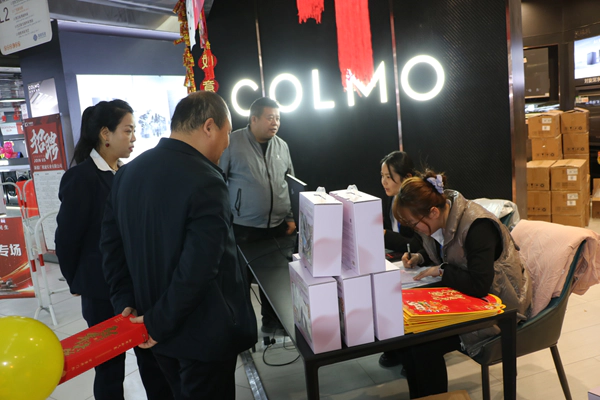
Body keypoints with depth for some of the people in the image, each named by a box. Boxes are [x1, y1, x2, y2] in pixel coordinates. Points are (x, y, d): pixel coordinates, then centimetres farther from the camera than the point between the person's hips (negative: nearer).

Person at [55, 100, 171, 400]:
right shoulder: (81, 177, -14)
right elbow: (66, 237, -9)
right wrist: (78, 283, 2)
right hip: (104, 290, -5)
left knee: (153, 356, 15)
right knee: (110, 366, 13)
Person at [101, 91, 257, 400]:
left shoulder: (128, 172, 0)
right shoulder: (205, 181, -25)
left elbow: (111, 245, 4)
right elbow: (197, 268, -28)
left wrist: (126, 303, 4)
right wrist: (159, 322, -16)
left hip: (156, 328, 7)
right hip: (202, 332, -7)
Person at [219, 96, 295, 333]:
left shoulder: (282, 146, 7)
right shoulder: (233, 142, -8)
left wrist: (290, 217, 11)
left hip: (278, 227, 5)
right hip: (244, 228, -4)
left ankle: (271, 321, 33)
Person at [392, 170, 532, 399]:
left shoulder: (477, 226, -28)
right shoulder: (439, 220, -3)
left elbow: (479, 286, -32)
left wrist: (440, 271, -22)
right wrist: (420, 259, -2)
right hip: (462, 295, 8)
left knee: (423, 343, -21)